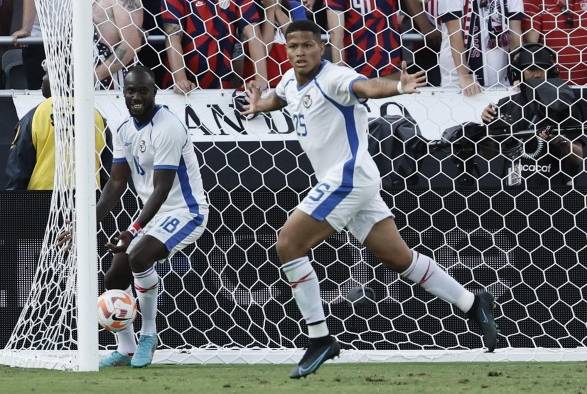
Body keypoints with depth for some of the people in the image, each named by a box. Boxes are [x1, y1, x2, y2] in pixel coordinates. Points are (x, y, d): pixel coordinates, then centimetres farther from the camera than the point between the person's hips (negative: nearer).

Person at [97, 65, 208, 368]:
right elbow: (117, 183, 5)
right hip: (152, 214, 9)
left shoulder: (168, 128, -22)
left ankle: (148, 335, -14)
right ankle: (126, 349, 17)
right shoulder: (124, 131, 4)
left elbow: (162, 189, -25)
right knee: (113, 279, 3)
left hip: (185, 211, -9)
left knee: (139, 257, -31)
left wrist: (134, 230, -32)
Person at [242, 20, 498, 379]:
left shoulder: (333, 78, -16)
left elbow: (368, 87, -41)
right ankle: (473, 304, 18)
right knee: (399, 257, 11)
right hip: (338, 180, 9)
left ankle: (320, 339, -8)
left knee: (288, 244, -13)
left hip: (348, 177, -9)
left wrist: (397, 87, -57)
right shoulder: (291, 82, 10)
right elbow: (277, 98, 40)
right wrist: (259, 105, 27)